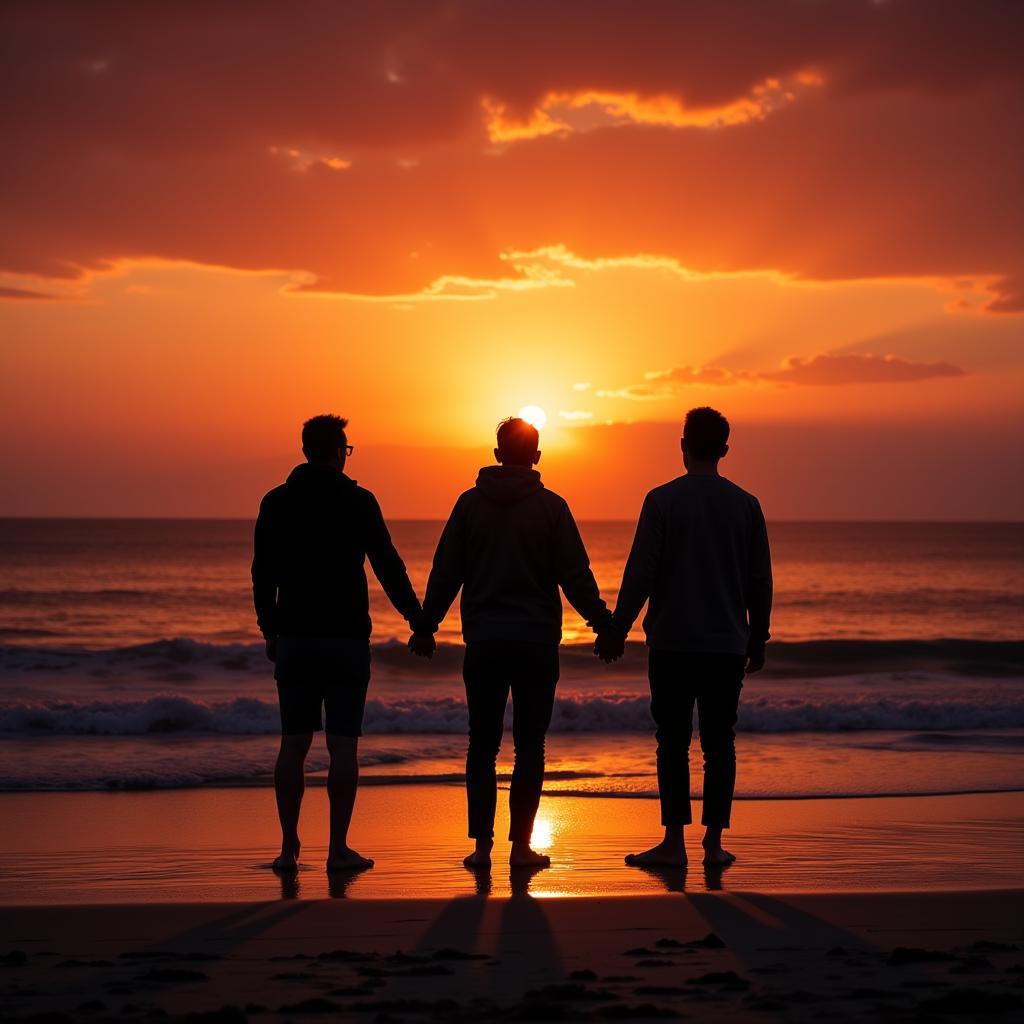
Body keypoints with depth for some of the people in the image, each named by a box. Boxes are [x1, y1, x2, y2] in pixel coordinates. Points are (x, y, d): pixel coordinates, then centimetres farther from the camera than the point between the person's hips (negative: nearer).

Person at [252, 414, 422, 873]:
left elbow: (262, 574, 8)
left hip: (294, 637, 3)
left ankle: (289, 847, 5)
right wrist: (416, 618, 7)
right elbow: (388, 565, -3)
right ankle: (339, 849, -1)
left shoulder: (276, 503, 5)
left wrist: (270, 631, 18)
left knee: (294, 743, 7)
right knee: (342, 744, -1)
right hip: (346, 637, -3)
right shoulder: (358, 502, -5)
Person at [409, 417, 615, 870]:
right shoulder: (550, 506, -2)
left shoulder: (470, 504, 3)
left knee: (482, 745, 6)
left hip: (483, 640, 1)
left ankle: (482, 845, 2)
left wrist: (426, 626, 11)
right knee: (529, 746, 3)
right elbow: (575, 576, -3)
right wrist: (602, 622, 7)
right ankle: (521, 845, 2)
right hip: (537, 640, -1)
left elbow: (445, 572, 4)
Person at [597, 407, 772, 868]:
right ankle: (713, 843, 4)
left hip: (672, 642, -2)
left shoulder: (663, 500, -4)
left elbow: (640, 573, -7)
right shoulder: (745, 504, 6)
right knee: (719, 744, 6)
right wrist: (757, 641, 18)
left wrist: (617, 630, -1)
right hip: (727, 644, 3)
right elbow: (760, 581, 9)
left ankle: (674, 842, -2)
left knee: (673, 743, 1)